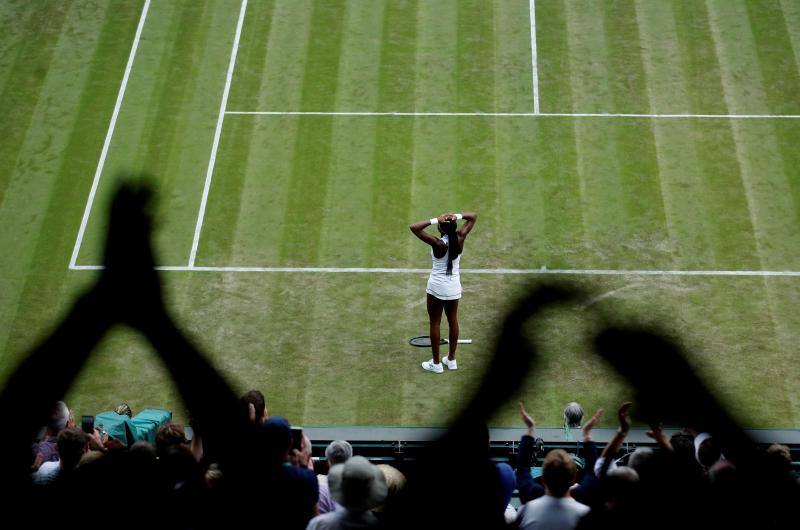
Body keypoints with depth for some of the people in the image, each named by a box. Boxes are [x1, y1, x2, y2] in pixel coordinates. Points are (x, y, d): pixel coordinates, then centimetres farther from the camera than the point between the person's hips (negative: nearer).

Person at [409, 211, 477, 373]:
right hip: (454, 287, 5)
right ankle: (451, 359, 29)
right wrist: (458, 216, -17)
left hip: (437, 287, -5)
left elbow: (414, 227, -30)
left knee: (435, 323, 9)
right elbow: (473, 216, 1)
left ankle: (436, 363, 16)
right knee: (453, 321, 17)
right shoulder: (460, 238, -11)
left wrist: (434, 220, -29)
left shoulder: (438, 243, -24)